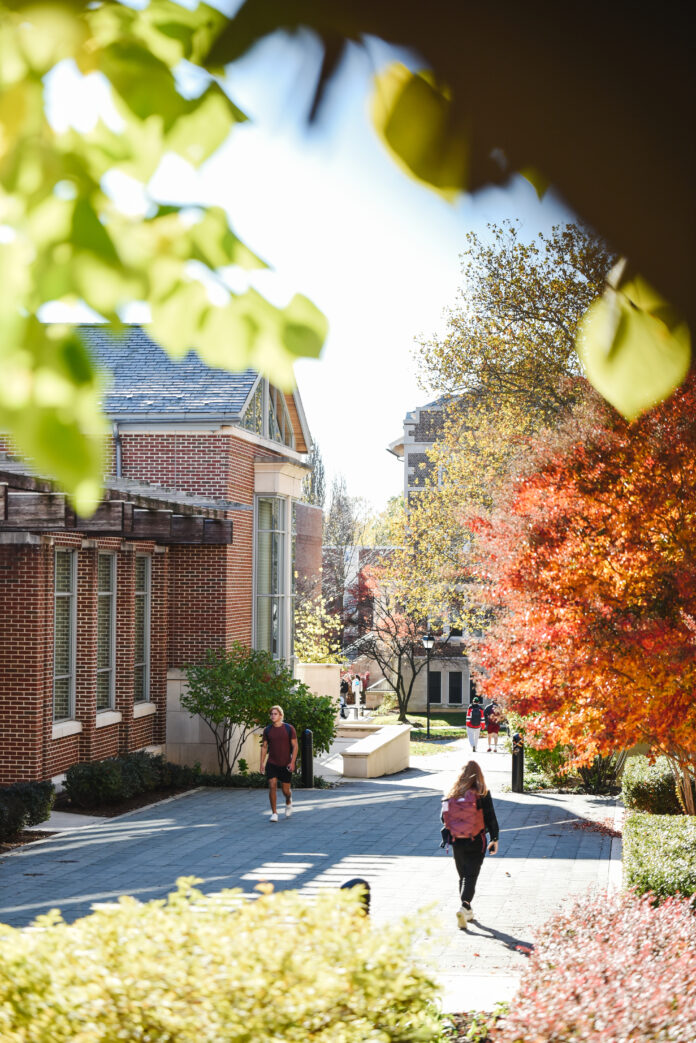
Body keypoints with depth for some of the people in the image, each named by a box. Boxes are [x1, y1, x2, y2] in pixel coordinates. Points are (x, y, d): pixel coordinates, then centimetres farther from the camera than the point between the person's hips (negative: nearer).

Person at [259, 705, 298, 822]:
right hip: (272, 764, 1)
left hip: (286, 765, -1)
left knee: (285, 790, 5)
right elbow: (264, 746, 10)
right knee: (272, 786, -14)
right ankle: (274, 813, -6)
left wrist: (292, 762, -13)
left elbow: (295, 746, -4)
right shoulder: (267, 730, 3)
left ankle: (288, 802, 40)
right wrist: (262, 763, 4)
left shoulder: (289, 729, -5)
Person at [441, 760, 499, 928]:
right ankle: (463, 907, -23)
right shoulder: (482, 795, -10)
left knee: (463, 876, 17)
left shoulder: (452, 795, -1)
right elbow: (491, 818, -9)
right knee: (471, 876, -3)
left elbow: (443, 817, 4)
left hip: (457, 842, 3)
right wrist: (494, 839, 0)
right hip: (476, 842, -3)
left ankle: (467, 911, 26)